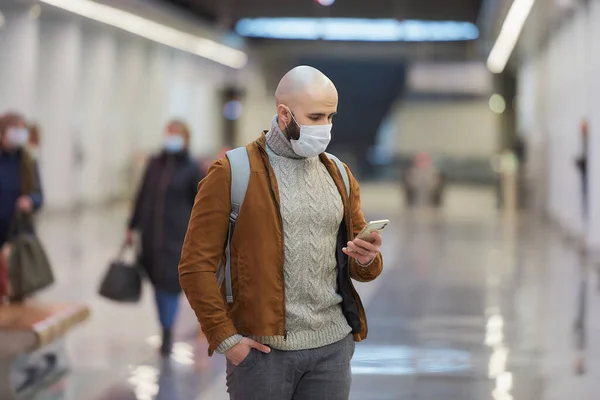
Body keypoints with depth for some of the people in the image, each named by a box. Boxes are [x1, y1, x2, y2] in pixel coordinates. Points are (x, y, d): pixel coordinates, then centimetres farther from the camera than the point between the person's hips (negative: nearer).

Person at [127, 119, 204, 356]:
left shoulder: (191, 169, -2)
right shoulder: (155, 164, 9)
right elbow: (142, 196, 15)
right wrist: (132, 227, 15)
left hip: (177, 236, -4)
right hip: (151, 234, 4)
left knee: (170, 283, -9)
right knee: (158, 282, 9)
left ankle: (167, 334, -1)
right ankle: (166, 330, 23)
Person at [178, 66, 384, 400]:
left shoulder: (339, 175, 11)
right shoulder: (232, 173, -5)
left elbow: (362, 269, 17)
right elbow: (196, 265, -7)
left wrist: (366, 260, -6)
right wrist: (224, 337, -13)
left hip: (333, 346, 5)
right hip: (262, 347, -4)